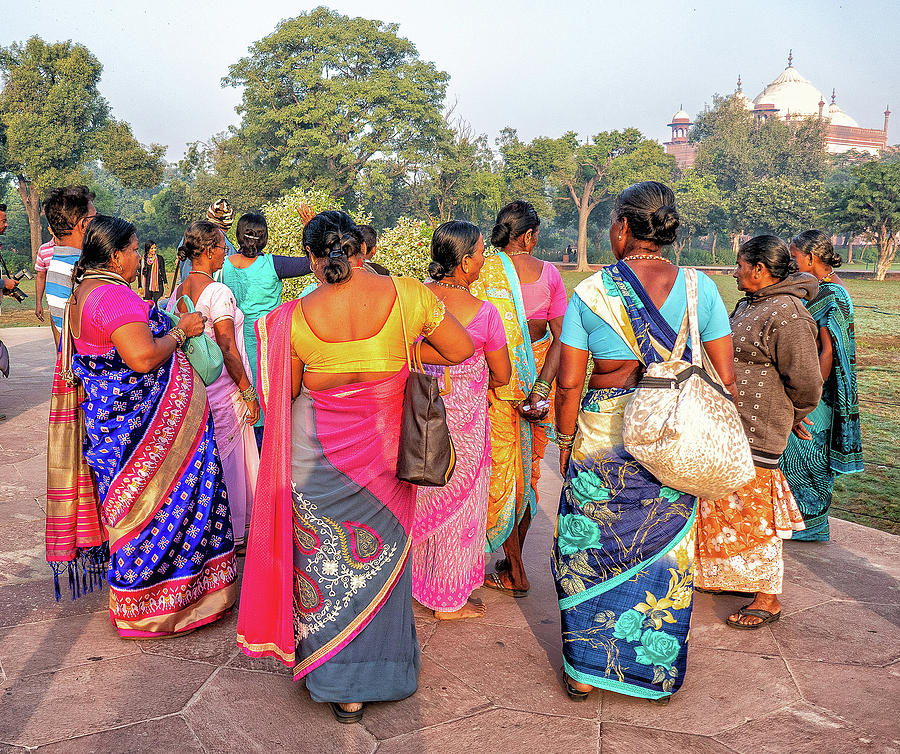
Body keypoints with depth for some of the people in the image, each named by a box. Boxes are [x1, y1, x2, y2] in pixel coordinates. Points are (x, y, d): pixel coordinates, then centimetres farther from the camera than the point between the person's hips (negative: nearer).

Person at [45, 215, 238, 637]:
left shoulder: (81, 293, 12)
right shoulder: (114, 296, -21)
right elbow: (143, 357, -29)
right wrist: (181, 330, -13)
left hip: (105, 414, 11)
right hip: (140, 421, -11)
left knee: (130, 504, 19)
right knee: (159, 505, 1)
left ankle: (134, 595, 33)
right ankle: (149, 605, 12)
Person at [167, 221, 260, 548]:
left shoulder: (178, 292, 6)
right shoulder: (218, 292, -18)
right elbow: (228, 351, -19)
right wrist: (248, 392, -13)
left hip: (192, 386, 8)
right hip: (222, 390, -8)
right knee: (227, 461, 4)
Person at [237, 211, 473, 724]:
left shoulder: (296, 319, -13)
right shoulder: (408, 295, -12)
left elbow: (281, 396, 0)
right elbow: (462, 350, 0)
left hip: (317, 453, -1)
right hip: (382, 449, 1)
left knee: (326, 561, 14)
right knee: (380, 555, 17)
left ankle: (340, 687, 26)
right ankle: (380, 671, 32)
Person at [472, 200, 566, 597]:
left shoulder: (484, 270, -9)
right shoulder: (549, 273, 0)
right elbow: (561, 336, -5)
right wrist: (541, 388, -8)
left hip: (496, 382, -3)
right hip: (536, 377, 4)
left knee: (500, 473, 5)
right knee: (526, 468, 16)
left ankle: (516, 574, 9)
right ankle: (513, 560, 28)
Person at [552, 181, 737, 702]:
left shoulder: (591, 292, -7)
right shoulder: (700, 288, -3)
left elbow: (569, 384, -6)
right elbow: (726, 377, -1)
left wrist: (566, 441, 8)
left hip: (600, 441, -1)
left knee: (590, 550, 14)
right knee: (665, 557, 15)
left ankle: (585, 672, 26)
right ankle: (661, 675, 29)